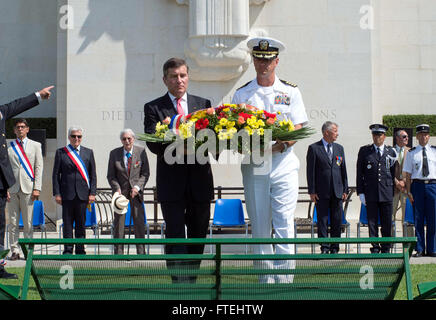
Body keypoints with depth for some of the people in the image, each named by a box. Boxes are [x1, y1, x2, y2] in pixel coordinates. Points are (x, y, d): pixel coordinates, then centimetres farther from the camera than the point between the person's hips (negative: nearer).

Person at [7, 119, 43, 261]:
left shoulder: (35, 145, 10)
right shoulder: (8, 147, 10)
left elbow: (39, 167, 5)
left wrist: (37, 188, -4)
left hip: (28, 188, -1)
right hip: (12, 188, 1)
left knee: (28, 222, -1)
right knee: (13, 222, 2)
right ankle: (14, 250, 7)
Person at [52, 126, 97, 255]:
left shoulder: (88, 152, 10)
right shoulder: (60, 152, 6)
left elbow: (93, 175, 9)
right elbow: (56, 174, 4)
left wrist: (92, 193, 0)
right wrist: (56, 193, -4)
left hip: (82, 194, 1)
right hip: (67, 193, -1)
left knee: (81, 223, 5)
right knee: (67, 223, 1)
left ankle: (80, 250, 13)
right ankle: (68, 250, 7)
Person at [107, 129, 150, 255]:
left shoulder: (141, 151, -3)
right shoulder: (114, 153, -1)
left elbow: (145, 173, -1)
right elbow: (111, 175, 2)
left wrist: (137, 187, -14)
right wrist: (117, 189, -14)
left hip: (136, 191, 0)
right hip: (120, 191, 0)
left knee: (139, 222, -2)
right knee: (118, 222, -1)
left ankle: (141, 252, 7)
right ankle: (118, 253, 6)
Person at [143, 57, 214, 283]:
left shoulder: (203, 104, 12)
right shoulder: (153, 108, 3)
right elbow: (153, 145, -8)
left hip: (199, 179, 3)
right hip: (171, 182, -3)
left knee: (198, 234, 11)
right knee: (175, 236, -6)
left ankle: (191, 280, 26)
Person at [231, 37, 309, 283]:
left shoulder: (290, 91, 9)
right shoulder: (242, 94, 11)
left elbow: (299, 128, 3)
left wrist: (282, 144, -16)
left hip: (284, 164, -1)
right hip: (254, 167, 1)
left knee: (284, 224, -8)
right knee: (259, 228, 3)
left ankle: (283, 282, -6)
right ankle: (265, 282, 11)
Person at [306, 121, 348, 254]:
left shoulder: (339, 148, 12)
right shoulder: (314, 148, -2)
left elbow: (343, 170, 13)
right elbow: (310, 171, -3)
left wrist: (345, 190, 8)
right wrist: (312, 191, -8)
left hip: (337, 192, 4)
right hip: (321, 192, -4)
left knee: (337, 221, 5)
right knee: (322, 221, 0)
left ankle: (335, 248, 12)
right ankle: (324, 248, 6)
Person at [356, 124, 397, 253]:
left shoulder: (391, 152, 9)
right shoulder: (364, 151, 6)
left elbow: (394, 173, 12)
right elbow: (359, 173, 5)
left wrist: (393, 192, 8)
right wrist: (361, 192, -2)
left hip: (387, 193, 1)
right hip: (370, 193, -1)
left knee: (387, 223, 2)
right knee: (372, 222, 1)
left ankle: (386, 249, 12)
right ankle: (375, 248, 8)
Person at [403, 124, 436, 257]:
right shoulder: (411, 153, 6)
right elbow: (408, 174, 5)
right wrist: (408, 191, -2)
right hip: (417, 185, 0)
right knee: (418, 219, 2)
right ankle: (419, 249, 9)